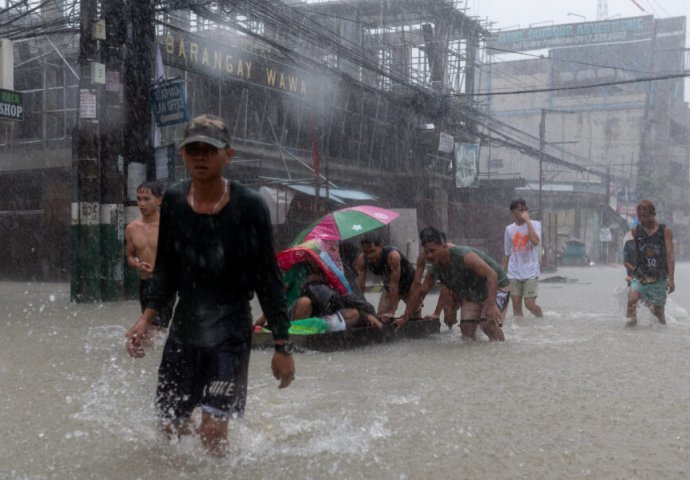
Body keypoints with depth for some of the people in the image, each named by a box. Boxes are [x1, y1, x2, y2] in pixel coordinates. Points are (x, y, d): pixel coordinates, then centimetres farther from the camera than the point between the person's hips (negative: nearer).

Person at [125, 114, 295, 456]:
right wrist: (147, 318, -3)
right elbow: (166, 269, 9)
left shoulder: (248, 206, -12)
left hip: (230, 330, -4)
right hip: (184, 326, 4)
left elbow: (268, 279, -8)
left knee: (213, 431, -11)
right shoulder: (173, 201, 0)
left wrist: (282, 345, -8)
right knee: (171, 427, 12)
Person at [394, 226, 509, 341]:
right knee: (466, 326, -6)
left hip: (497, 287, -7)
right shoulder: (436, 267, -10)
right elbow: (420, 291, 1)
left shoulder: (464, 256, -33)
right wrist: (405, 318, 1)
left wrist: (491, 305, -50)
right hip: (472, 295, 7)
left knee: (489, 323, -25)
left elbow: (492, 275, -39)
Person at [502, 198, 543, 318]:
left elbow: (535, 241, -22)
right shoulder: (509, 229, 9)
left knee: (530, 304, -8)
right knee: (516, 305, 1)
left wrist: (527, 221, -16)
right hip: (514, 273, 3)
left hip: (530, 272, -3)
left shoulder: (534, 224, 0)